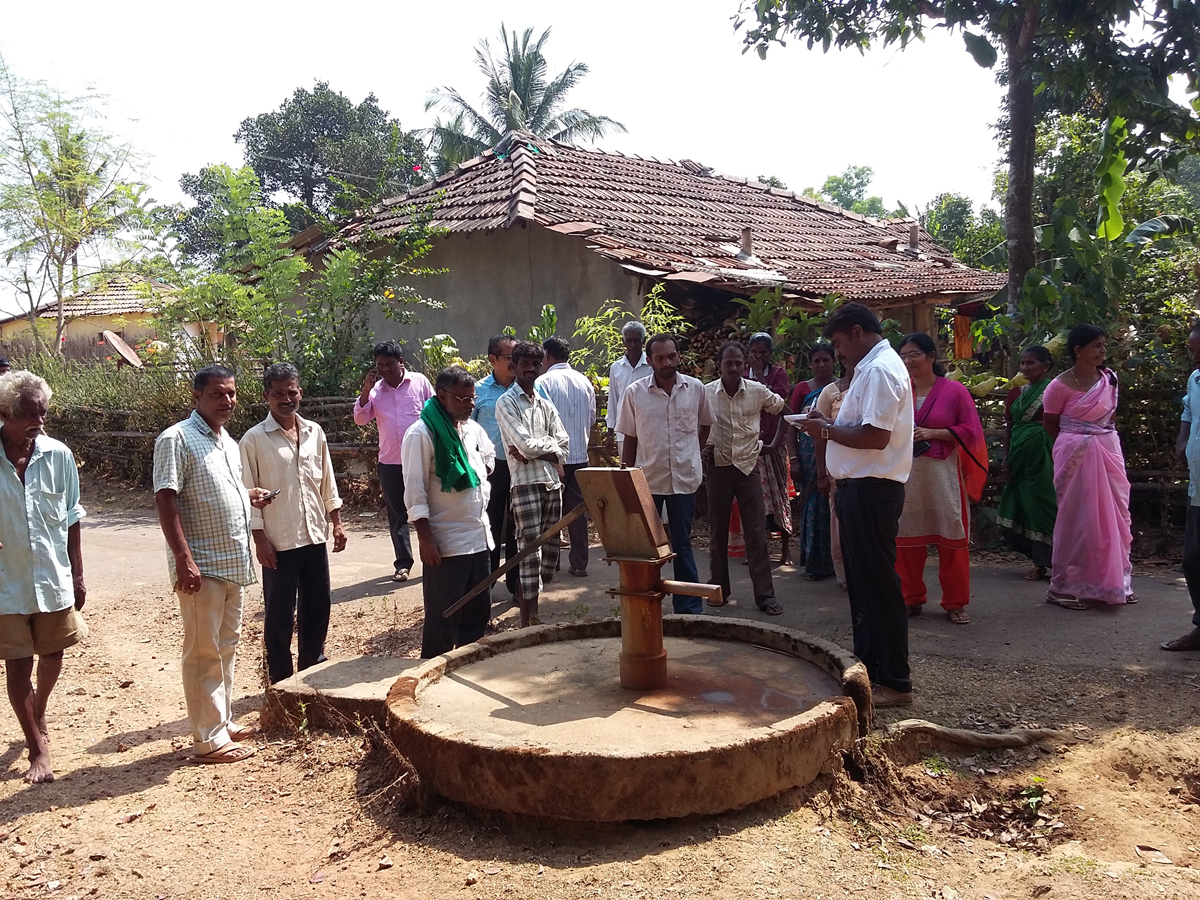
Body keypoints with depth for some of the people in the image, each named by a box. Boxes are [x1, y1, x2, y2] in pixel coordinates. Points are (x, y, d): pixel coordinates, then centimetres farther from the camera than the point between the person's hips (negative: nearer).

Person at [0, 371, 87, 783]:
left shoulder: (58, 455, -6)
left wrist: (77, 574, 5)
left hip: (53, 578, 3)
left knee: (52, 656, 18)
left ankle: (38, 717, 46)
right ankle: (38, 748, 18)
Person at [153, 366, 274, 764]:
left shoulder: (229, 443, 14)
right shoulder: (176, 440, -12)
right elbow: (166, 500, -18)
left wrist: (249, 496, 7)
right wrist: (184, 559, -24)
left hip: (233, 563, 9)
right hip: (201, 566, -9)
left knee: (226, 646, 16)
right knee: (204, 652, -1)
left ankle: (224, 722, 28)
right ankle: (209, 740, 8)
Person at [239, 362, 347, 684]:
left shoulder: (315, 432, 6)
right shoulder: (254, 440, -8)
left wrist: (337, 523, 10)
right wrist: (259, 539, -11)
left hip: (315, 537, 5)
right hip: (279, 542, -5)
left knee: (318, 607, 15)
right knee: (279, 615, 5)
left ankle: (313, 668, 32)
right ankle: (281, 681, 19)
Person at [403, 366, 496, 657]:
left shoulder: (473, 429, 9)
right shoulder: (422, 434, -13)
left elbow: (489, 457, 30)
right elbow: (415, 490, -15)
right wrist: (425, 537, -18)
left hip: (479, 537, 8)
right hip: (445, 543, -8)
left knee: (478, 612, 16)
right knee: (443, 619, 1)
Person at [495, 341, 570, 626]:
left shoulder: (545, 404, 16)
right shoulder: (506, 403, -1)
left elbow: (563, 448, 6)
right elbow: (526, 444, -14)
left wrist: (532, 454, -8)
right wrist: (550, 443, 3)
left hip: (552, 483, 6)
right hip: (526, 484, -6)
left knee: (551, 549, 9)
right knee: (530, 552, -6)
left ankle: (527, 595, 26)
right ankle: (529, 619, 0)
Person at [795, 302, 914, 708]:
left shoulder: (879, 370, -16)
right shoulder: (873, 367, 17)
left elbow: (876, 436, -25)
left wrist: (827, 430, -13)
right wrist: (829, 423, 8)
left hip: (871, 489, -11)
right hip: (862, 487, 11)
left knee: (878, 583, -4)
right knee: (862, 581, 17)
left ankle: (895, 682, 5)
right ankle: (869, 667, 28)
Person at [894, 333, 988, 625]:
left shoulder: (954, 390, 0)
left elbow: (971, 430, -3)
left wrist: (932, 433, -13)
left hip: (943, 473, -2)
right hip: (906, 473, 3)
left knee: (951, 537, 2)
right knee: (907, 538, 6)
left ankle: (955, 603, 15)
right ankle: (912, 599, 21)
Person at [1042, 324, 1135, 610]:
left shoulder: (1110, 378, 4)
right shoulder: (1060, 386, -12)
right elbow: (1049, 424, -1)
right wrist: (1075, 443, 6)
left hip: (1109, 453, 6)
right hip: (1076, 456, -6)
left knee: (1114, 515, 9)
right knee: (1078, 518, -1)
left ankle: (1115, 580, 22)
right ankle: (1065, 586, 9)